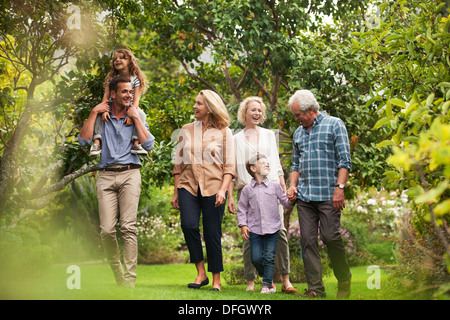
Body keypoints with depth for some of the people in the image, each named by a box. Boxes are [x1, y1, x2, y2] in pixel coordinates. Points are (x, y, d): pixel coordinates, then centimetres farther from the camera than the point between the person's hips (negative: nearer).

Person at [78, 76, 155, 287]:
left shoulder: (136, 117, 17)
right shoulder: (101, 117, 17)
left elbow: (149, 145, 1)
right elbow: (84, 140, 2)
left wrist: (135, 117, 2)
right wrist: (93, 113, 3)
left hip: (130, 174, -1)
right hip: (106, 175, 1)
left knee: (128, 227, -14)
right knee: (107, 230, -10)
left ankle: (129, 278, -14)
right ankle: (117, 272, 9)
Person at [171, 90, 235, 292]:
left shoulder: (224, 132, 5)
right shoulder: (186, 130, 13)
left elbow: (229, 166, 2)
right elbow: (178, 163, 15)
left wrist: (223, 189, -12)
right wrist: (175, 192, 10)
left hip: (213, 187, -2)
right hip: (188, 186, 2)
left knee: (212, 234, -2)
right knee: (188, 225, -18)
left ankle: (216, 279, 11)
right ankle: (201, 273, -5)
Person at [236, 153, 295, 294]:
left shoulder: (274, 186, 7)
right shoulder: (247, 189, 7)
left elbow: (285, 202, 9)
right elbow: (242, 208, 10)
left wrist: (292, 199, -14)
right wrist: (243, 225, -1)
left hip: (272, 228, 0)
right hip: (254, 229, 0)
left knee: (269, 256, -4)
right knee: (256, 258, -3)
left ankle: (267, 284, 7)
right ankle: (269, 278, 20)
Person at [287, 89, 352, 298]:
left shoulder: (334, 125, 1)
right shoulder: (299, 133, 19)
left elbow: (344, 160, -5)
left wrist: (340, 188, -14)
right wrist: (293, 186, 7)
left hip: (328, 194, -5)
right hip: (304, 196, 6)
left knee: (330, 237, -9)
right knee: (308, 240, -1)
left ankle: (344, 280, 13)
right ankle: (315, 288, 2)